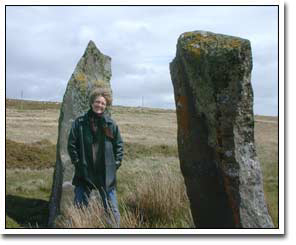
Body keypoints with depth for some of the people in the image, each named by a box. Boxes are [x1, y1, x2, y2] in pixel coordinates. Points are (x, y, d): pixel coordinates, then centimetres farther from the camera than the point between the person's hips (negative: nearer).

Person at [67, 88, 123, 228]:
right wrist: (77, 162, -2)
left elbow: (119, 145, 8)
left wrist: (116, 164, 1)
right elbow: (71, 144, 3)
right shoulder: (80, 122, -1)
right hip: (84, 174, 0)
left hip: (106, 174, 0)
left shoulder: (111, 124, 2)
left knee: (112, 209, 7)